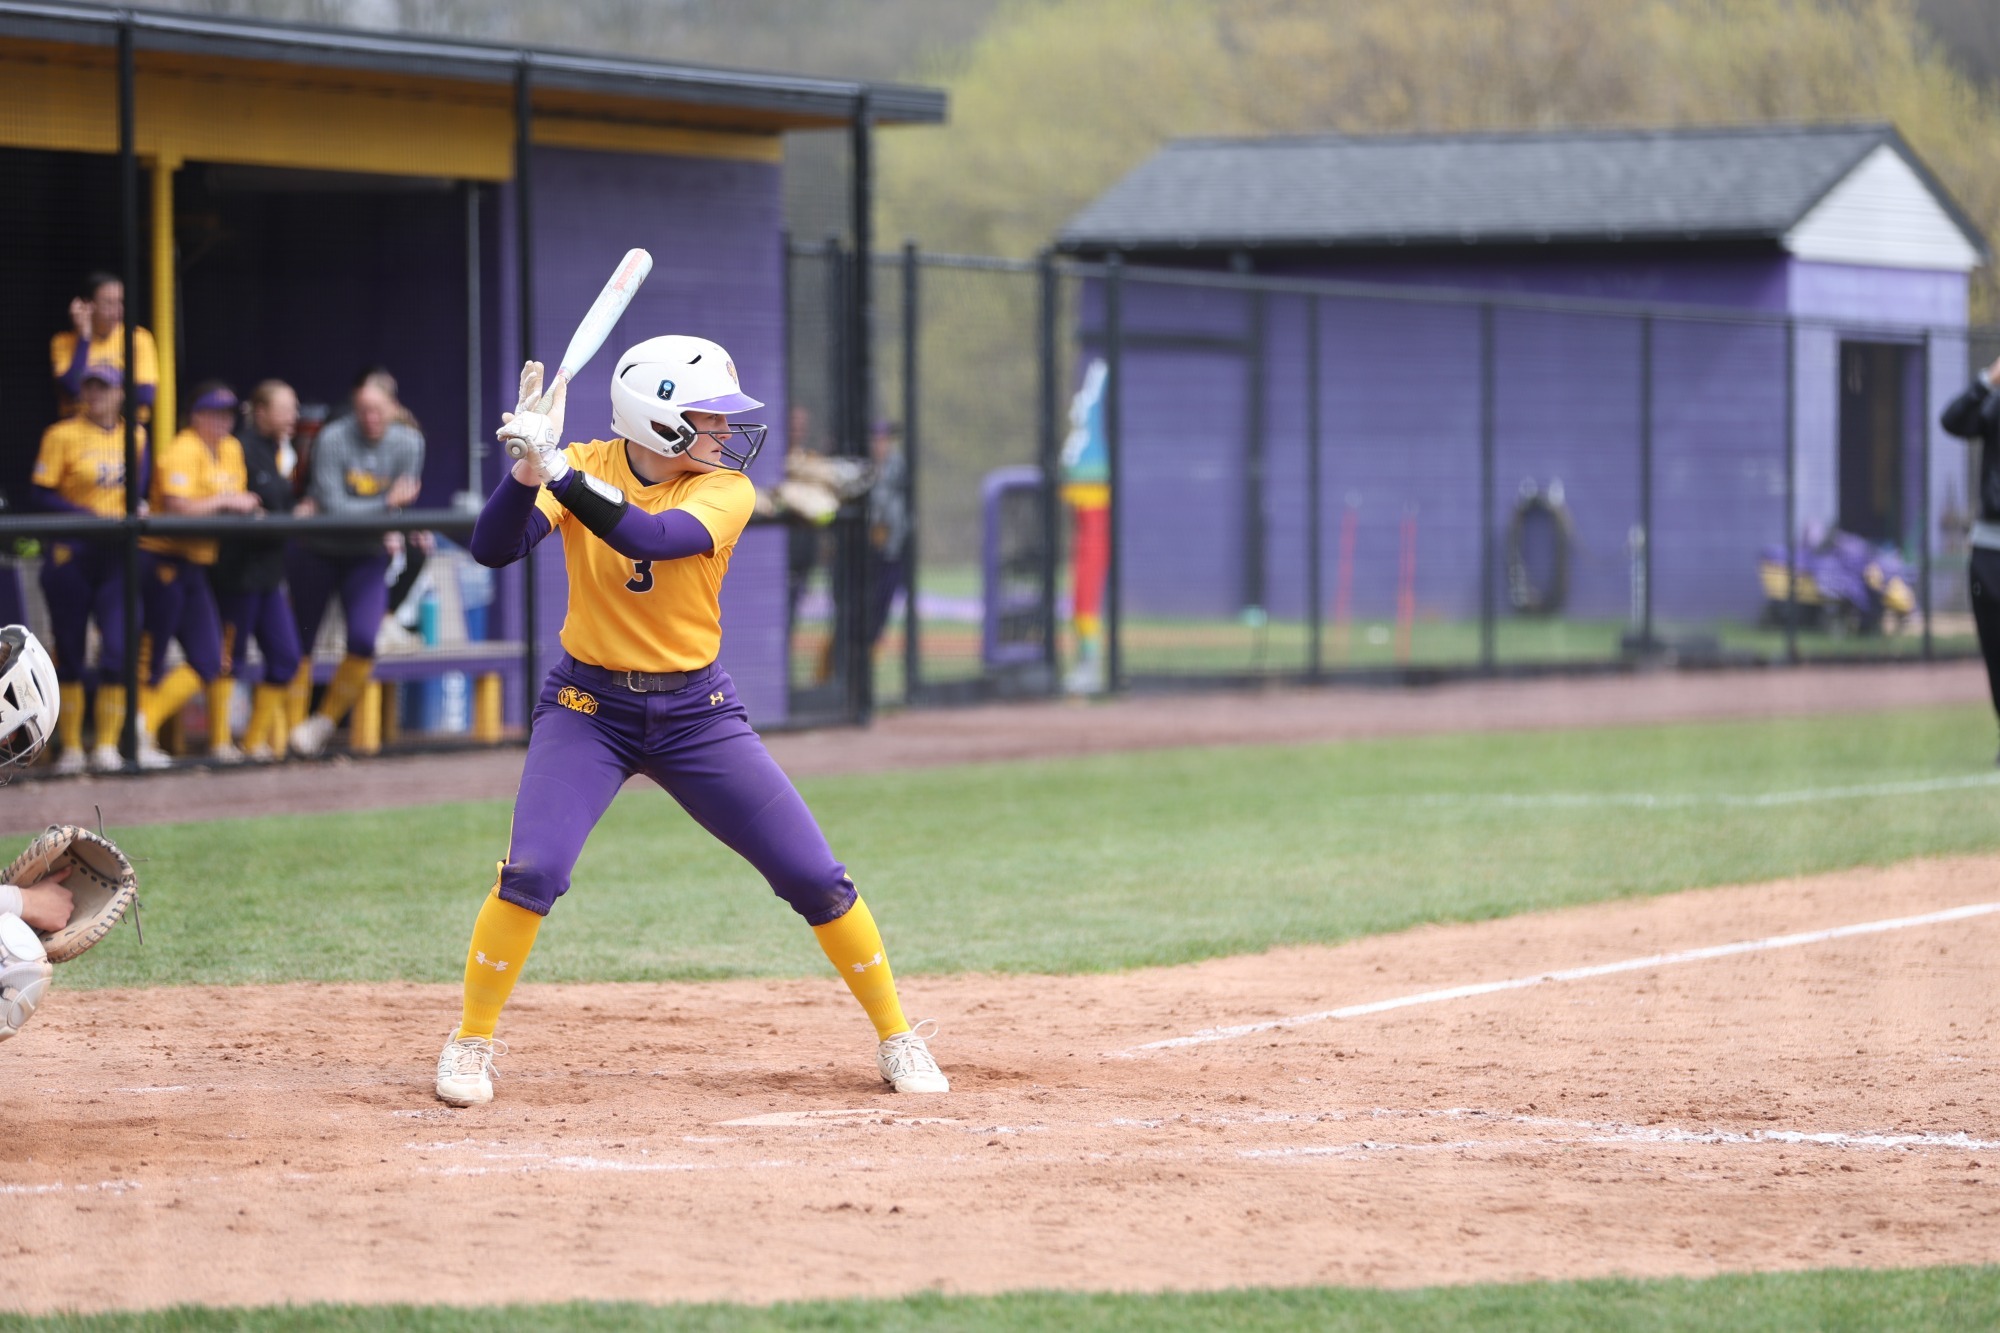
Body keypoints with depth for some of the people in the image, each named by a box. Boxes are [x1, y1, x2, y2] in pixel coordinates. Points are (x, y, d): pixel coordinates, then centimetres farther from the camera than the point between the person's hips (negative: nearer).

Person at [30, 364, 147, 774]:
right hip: (71, 553, -3)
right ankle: (71, 749, 12)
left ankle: (107, 746, -2)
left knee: (118, 648, -8)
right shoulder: (62, 435, -3)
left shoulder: (136, 436, 10)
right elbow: (43, 494, -6)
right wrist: (92, 518, -17)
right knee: (70, 653, 3)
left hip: (118, 554, 3)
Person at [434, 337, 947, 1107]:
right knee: (533, 870, -20)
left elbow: (649, 536, -30)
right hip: (588, 705, -1)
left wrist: (558, 468, -39)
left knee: (815, 877, -2)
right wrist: (528, 470, -37)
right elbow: (493, 549, -20)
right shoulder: (581, 469, -8)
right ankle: (471, 1044, -2)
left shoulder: (725, 491, -10)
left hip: (696, 712, 1)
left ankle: (896, 1038, 15)